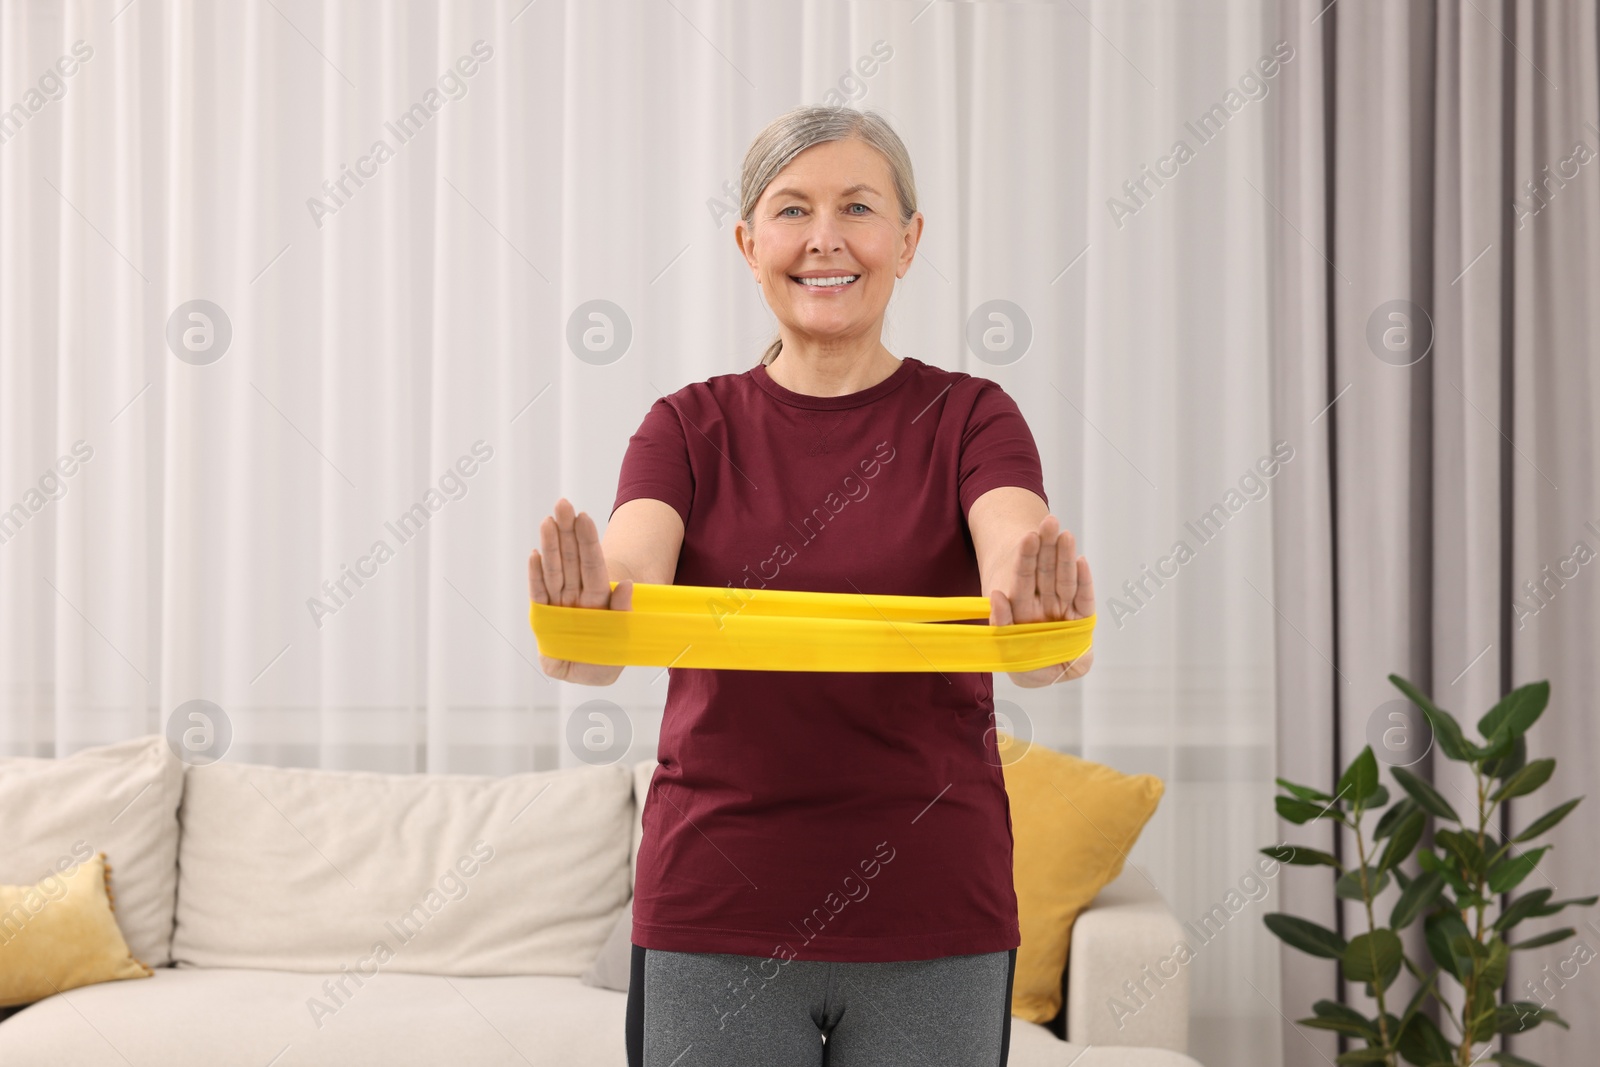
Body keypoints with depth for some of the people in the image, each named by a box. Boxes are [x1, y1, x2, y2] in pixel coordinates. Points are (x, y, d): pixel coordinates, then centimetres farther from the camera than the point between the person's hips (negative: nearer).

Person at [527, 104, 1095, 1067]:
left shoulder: (967, 417, 2)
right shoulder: (691, 426, 5)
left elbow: (1015, 539, -18)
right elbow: (631, 563, -14)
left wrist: (1041, 592, -41)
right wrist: (584, 603, -37)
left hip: (930, 916, 0)